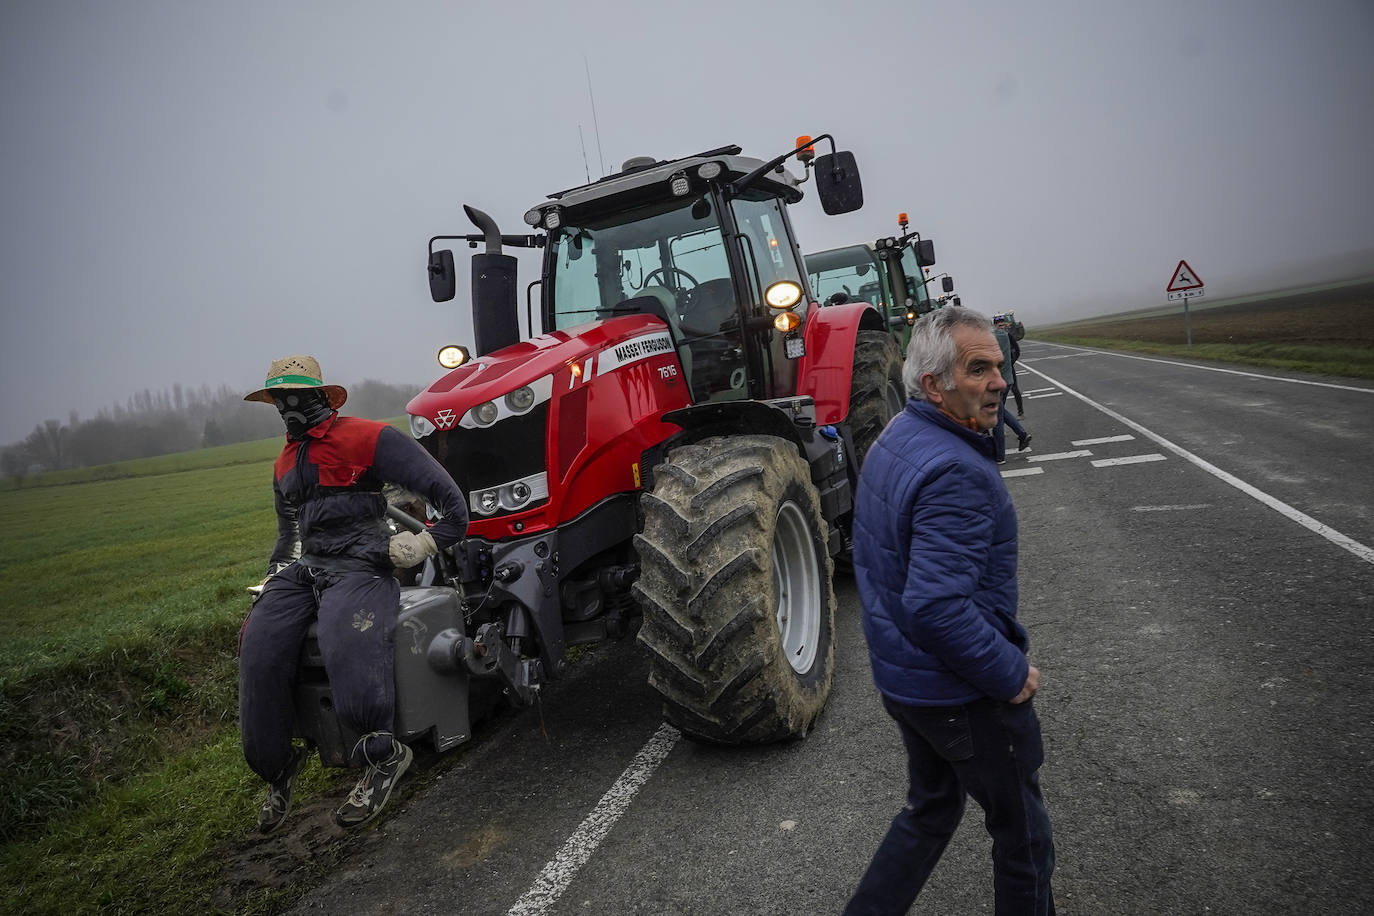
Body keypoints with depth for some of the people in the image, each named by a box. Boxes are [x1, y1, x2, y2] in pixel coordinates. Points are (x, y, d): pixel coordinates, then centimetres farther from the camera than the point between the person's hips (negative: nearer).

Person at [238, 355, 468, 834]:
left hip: (359, 565, -7)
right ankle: (275, 767, 2)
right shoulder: (285, 464, 25)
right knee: (259, 644, -18)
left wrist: (423, 544, -7)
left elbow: (448, 496, -6)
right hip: (302, 568, 7)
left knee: (344, 641, -35)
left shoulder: (367, 437, -1)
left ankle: (383, 756, -15)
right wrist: (272, 581, 28)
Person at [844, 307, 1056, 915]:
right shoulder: (953, 471, -28)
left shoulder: (893, 442, 3)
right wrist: (1012, 674, -19)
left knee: (931, 808, 27)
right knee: (1021, 831, 15)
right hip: (963, 693, -9)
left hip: (900, 678, 9)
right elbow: (938, 609, -34)